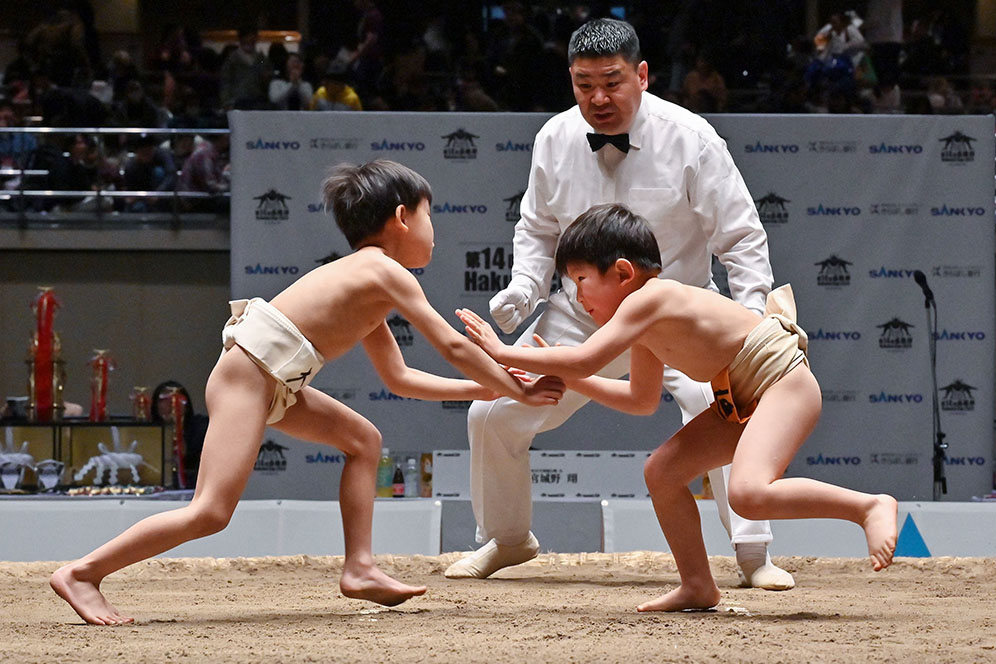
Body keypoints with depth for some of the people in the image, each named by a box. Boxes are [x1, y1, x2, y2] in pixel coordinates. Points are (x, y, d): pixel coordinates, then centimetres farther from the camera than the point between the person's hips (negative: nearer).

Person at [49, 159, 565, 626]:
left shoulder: (365, 284, 24)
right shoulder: (386, 273, -5)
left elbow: (399, 379, 29)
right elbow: (452, 346, -8)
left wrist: (484, 389, 26)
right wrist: (516, 391, 2)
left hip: (276, 384, 10)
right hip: (247, 372, -10)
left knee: (363, 439, 15)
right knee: (211, 512, -16)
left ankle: (359, 568, 10)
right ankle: (82, 573, -14)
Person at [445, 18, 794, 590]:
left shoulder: (689, 137, -17)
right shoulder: (555, 140, -7)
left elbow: (740, 235, -12)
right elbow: (538, 230, 9)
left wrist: (752, 307, -25)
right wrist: (525, 286, -9)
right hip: (580, 316, 4)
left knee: (720, 409, -28)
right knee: (493, 415, 1)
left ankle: (754, 556, -15)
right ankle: (506, 539, 27)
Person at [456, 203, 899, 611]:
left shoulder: (649, 299, -18)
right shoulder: (646, 327, 12)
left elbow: (586, 360, -26)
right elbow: (642, 400, 23)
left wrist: (504, 353, -19)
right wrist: (567, 378, 16)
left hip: (784, 381, -10)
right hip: (741, 402, 10)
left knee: (748, 494, -29)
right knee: (662, 472, 8)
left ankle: (869, 506, -20)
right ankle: (697, 586, 17)